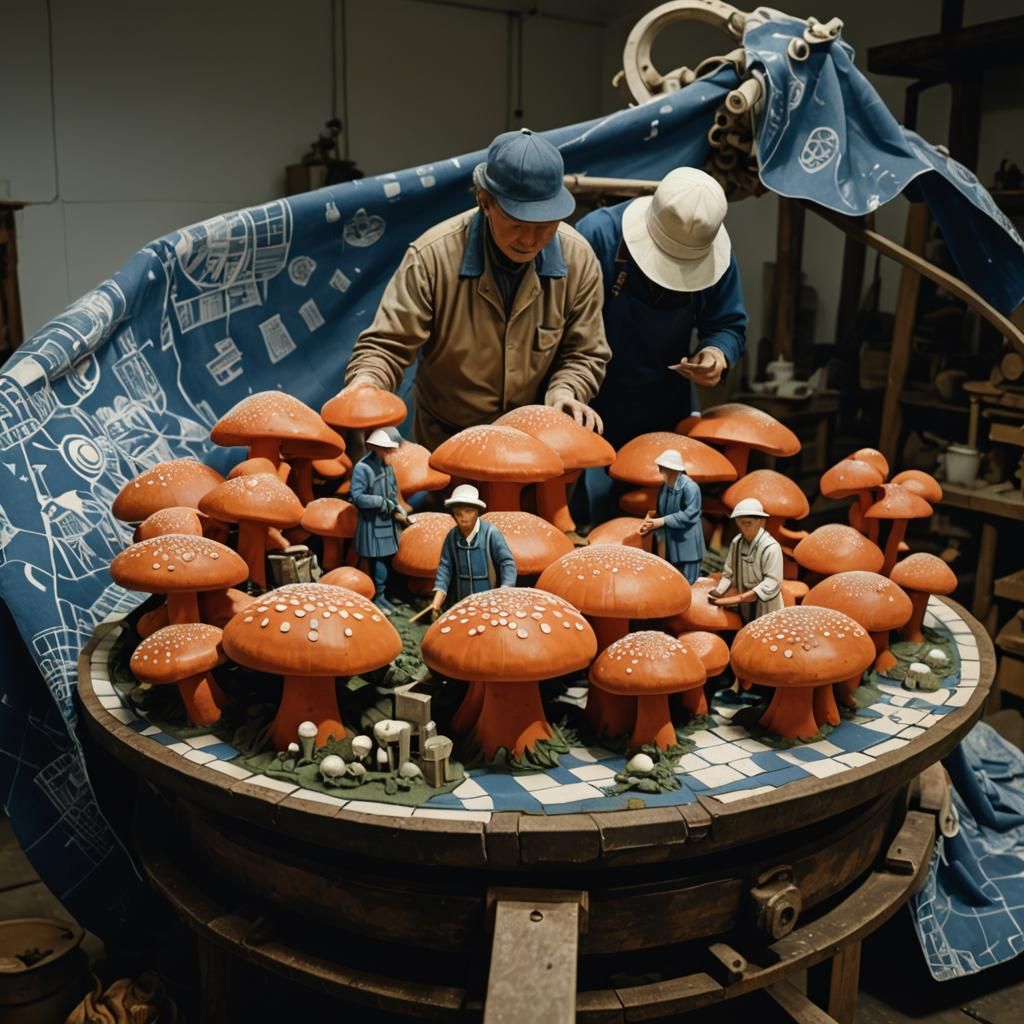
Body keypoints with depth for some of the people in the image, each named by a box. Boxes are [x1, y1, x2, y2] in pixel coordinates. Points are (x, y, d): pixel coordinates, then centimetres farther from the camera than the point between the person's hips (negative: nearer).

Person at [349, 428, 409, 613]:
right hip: (372, 524, -7)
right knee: (378, 562, -6)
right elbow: (357, 497, -19)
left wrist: (397, 511, -2)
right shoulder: (362, 468, -14)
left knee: (386, 560, 11)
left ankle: (381, 596, 22)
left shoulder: (386, 466, 8)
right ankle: (377, 598, 5)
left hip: (387, 522, 7)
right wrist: (383, 502, -17)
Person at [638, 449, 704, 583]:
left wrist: (662, 521, -24)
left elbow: (688, 515, -23)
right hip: (669, 546, 7)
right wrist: (651, 522, -6)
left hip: (687, 546, -7)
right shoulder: (665, 487, 7)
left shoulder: (690, 487, -17)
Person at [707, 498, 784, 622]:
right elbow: (729, 573, 1)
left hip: (765, 609, -5)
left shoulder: (771, 547, -21)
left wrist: (741, 597, -28)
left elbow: (772, 583, -22)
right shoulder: (737, 542, -5)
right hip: (745, 608, 5)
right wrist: (718, 592, -17)